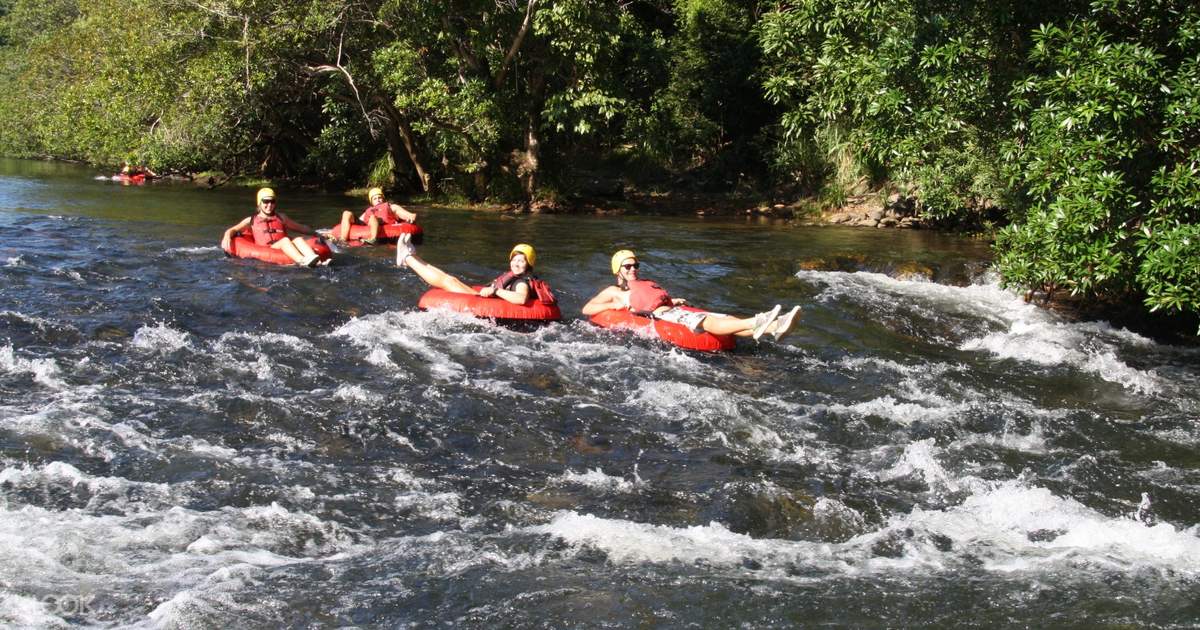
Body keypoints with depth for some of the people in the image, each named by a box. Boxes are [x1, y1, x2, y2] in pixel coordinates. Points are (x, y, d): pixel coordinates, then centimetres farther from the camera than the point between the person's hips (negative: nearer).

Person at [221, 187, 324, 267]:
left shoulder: (281, 217, 29)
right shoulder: (252, 220, 21)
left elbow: (301, 228, 35)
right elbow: (232, 230, 15)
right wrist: (227, 237, -8)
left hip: (284, 248, 4)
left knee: (298, 240, -27)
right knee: (285, 240, -33)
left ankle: (311, 258, -59)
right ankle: (303, 262, -63)